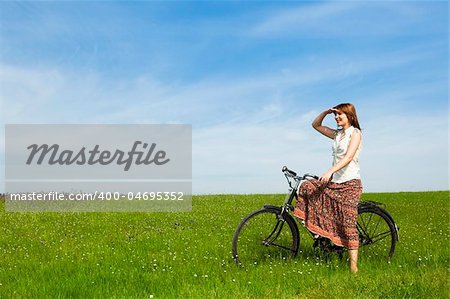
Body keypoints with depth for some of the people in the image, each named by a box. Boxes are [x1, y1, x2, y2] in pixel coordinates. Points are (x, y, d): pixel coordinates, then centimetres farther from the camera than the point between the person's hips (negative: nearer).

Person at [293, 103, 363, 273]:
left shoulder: (355, 133, -7)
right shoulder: (337, 134, 16)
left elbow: (348, 157, -20)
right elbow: (316, 125, 24)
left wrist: (330, 171, -32)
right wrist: (326, 112, 6)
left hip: (350, 183, -8)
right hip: (334, 181, 8)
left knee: (348, 225, -11)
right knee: (306, 187, -7)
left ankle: (353, 267, -8)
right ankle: (317, 229, 3)